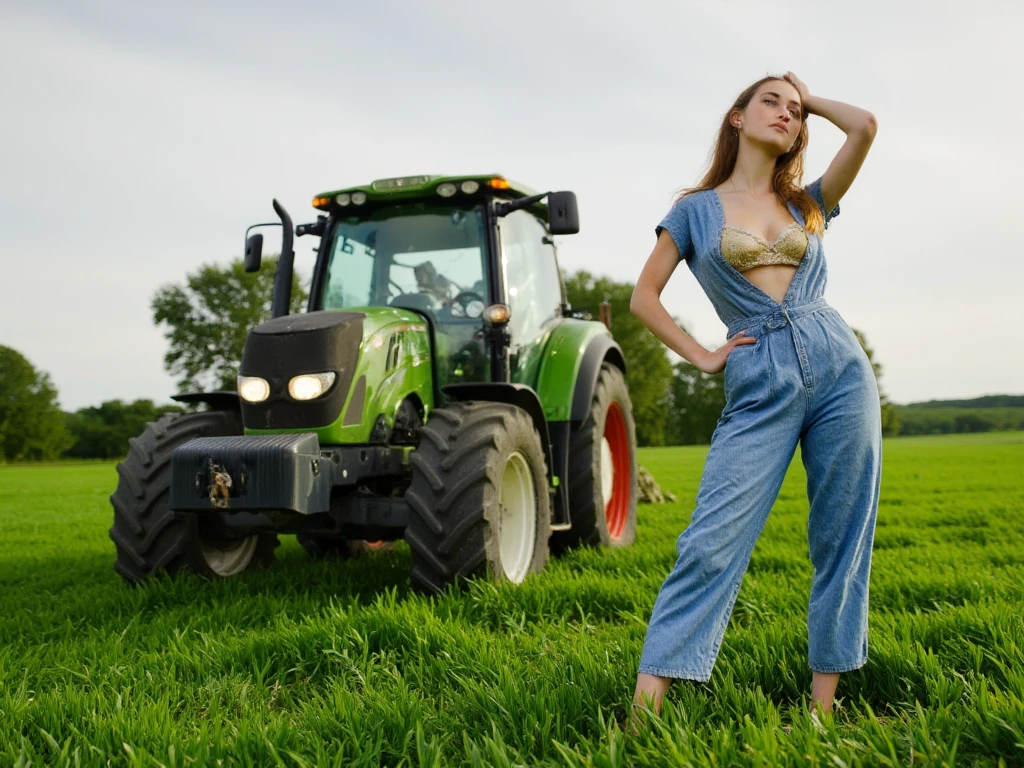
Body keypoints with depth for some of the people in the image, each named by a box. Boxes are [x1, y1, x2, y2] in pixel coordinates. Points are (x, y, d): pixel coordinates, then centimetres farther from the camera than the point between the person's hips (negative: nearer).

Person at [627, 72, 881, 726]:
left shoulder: (809, 203, 15)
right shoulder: (695, 210, 11)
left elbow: (865, 127, 1)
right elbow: (644, 297, 11)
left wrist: (810, 98, 19)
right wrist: (701, 355, 1)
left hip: (840, 370, 3)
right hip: (759, 389, -3)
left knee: (842, 544, 3)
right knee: (712, 543, -11)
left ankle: (822, 705, 15)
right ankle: (644, 711, -9)